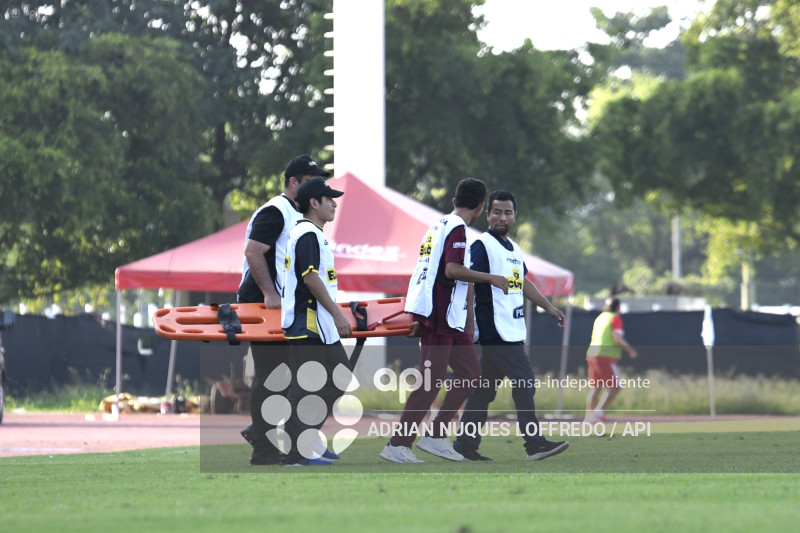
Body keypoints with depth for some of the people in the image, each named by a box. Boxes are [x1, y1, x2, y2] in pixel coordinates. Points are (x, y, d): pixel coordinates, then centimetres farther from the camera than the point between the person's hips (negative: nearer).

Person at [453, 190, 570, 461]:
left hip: (513, 332, 9)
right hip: (497, 332, -9)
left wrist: (549, 307, 35)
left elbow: (523, 282, 31)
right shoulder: (482, 246, -9)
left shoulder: (513, 248, 19)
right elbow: (469, 283, -14)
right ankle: (534, 443, -8)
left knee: (485, 387, 9)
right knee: (525, 382, -10)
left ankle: (466, 444, 12)